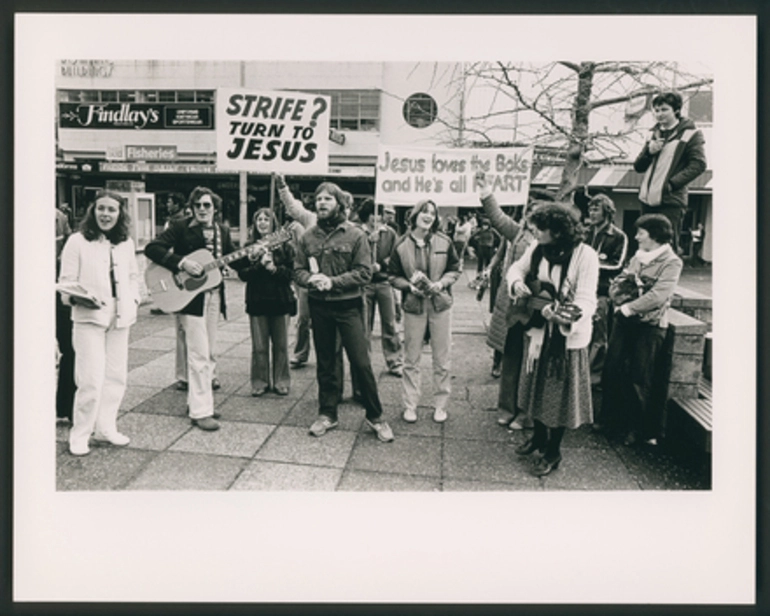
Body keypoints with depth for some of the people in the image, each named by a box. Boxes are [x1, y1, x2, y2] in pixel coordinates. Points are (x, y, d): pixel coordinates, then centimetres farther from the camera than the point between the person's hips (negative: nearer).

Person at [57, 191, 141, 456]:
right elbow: (66, 282, -5)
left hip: (120, 318, 5)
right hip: (89, 318, -5)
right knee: (91, 380, -8)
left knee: (116, 377, 10)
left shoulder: (126, 243, 9)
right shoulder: (77, 241, -5)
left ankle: (106, 427, 25)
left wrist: (133, 299, 5)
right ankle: (79, 435, 9)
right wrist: (77, 298, -23)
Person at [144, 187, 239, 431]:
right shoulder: (180, 228, -6)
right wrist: (182, 263, -24)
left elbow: (235, 262, 13)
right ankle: (200, 411, 3)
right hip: (190, 295, -6)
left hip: (214, 295, 6)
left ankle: (197, 399, 30)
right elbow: (152, 248, -15)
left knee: (209, 353, 14)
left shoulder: (222, 231, 11)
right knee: (199, 354, -6)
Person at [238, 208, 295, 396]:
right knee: (259, 347, 5)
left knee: (281, 345, 7)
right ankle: (260, 381, 18)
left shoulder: (284, 246, 2)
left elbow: (292, 273, -4)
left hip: (280, 301, 0)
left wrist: (274, 269, -19)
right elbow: (242, 274, -3)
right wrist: (260, 265, -17)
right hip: (257, 302, 1)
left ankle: (281, 381, 19)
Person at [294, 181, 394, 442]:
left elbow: (364, 273, -9)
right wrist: (311, 279, -15)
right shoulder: (308, 236, 6)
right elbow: (298, 270, 7)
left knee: (361, 362, -2)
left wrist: (333, 281, -18)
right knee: (325, 363, 13)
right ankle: (327, 413, 27)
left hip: (348, 305, -3)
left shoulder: (355, 235, -4)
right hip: (318, 306, 3)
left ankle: (375, 416, 13)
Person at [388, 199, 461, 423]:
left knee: (442, 359, 7)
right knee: (411, 359, 8)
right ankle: (410, 405, 20)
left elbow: (454, 270, 5)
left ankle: (440, 405, 21)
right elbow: (394, 276, 2)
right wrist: (411, 286, -15)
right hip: (413, 306, 0)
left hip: (440, 304, 1)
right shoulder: (401, 246, -3)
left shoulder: (444, 242, -2)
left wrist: (440, 283, -13)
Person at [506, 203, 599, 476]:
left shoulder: (585, 255, -21)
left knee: (559, 394, 8)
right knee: (536, 386, 20)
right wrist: (517, 282, -9)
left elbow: (587, 301, -25)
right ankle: (539, 436, 43)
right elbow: (517, 268, 14)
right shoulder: (537, 249, -4)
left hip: (566, 337, -6)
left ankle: (552, 452, 27)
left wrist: (565, 315, -44)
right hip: (537, 331, 6)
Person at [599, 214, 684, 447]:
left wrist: (629, 308, -18)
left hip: (649, 325, -6)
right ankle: (612, 420, 23)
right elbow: (616, 286, 9)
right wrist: (621, 292, -11)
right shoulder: (637, 257, 12)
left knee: (640, 379, 1)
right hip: (624, 321, 6)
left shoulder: (671, 262, -8)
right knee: (612, 371, 7)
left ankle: (642, 429, 16)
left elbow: (658, 296, -20)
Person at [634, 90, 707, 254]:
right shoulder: (654, 133, 18)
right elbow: (638, 167, 16)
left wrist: (672, 183, -18)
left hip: (670, 201, -6)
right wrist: (649, 151, -3)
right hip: (647, 200, 6)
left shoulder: (690, 134, -1)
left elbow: (698, 164, -9)